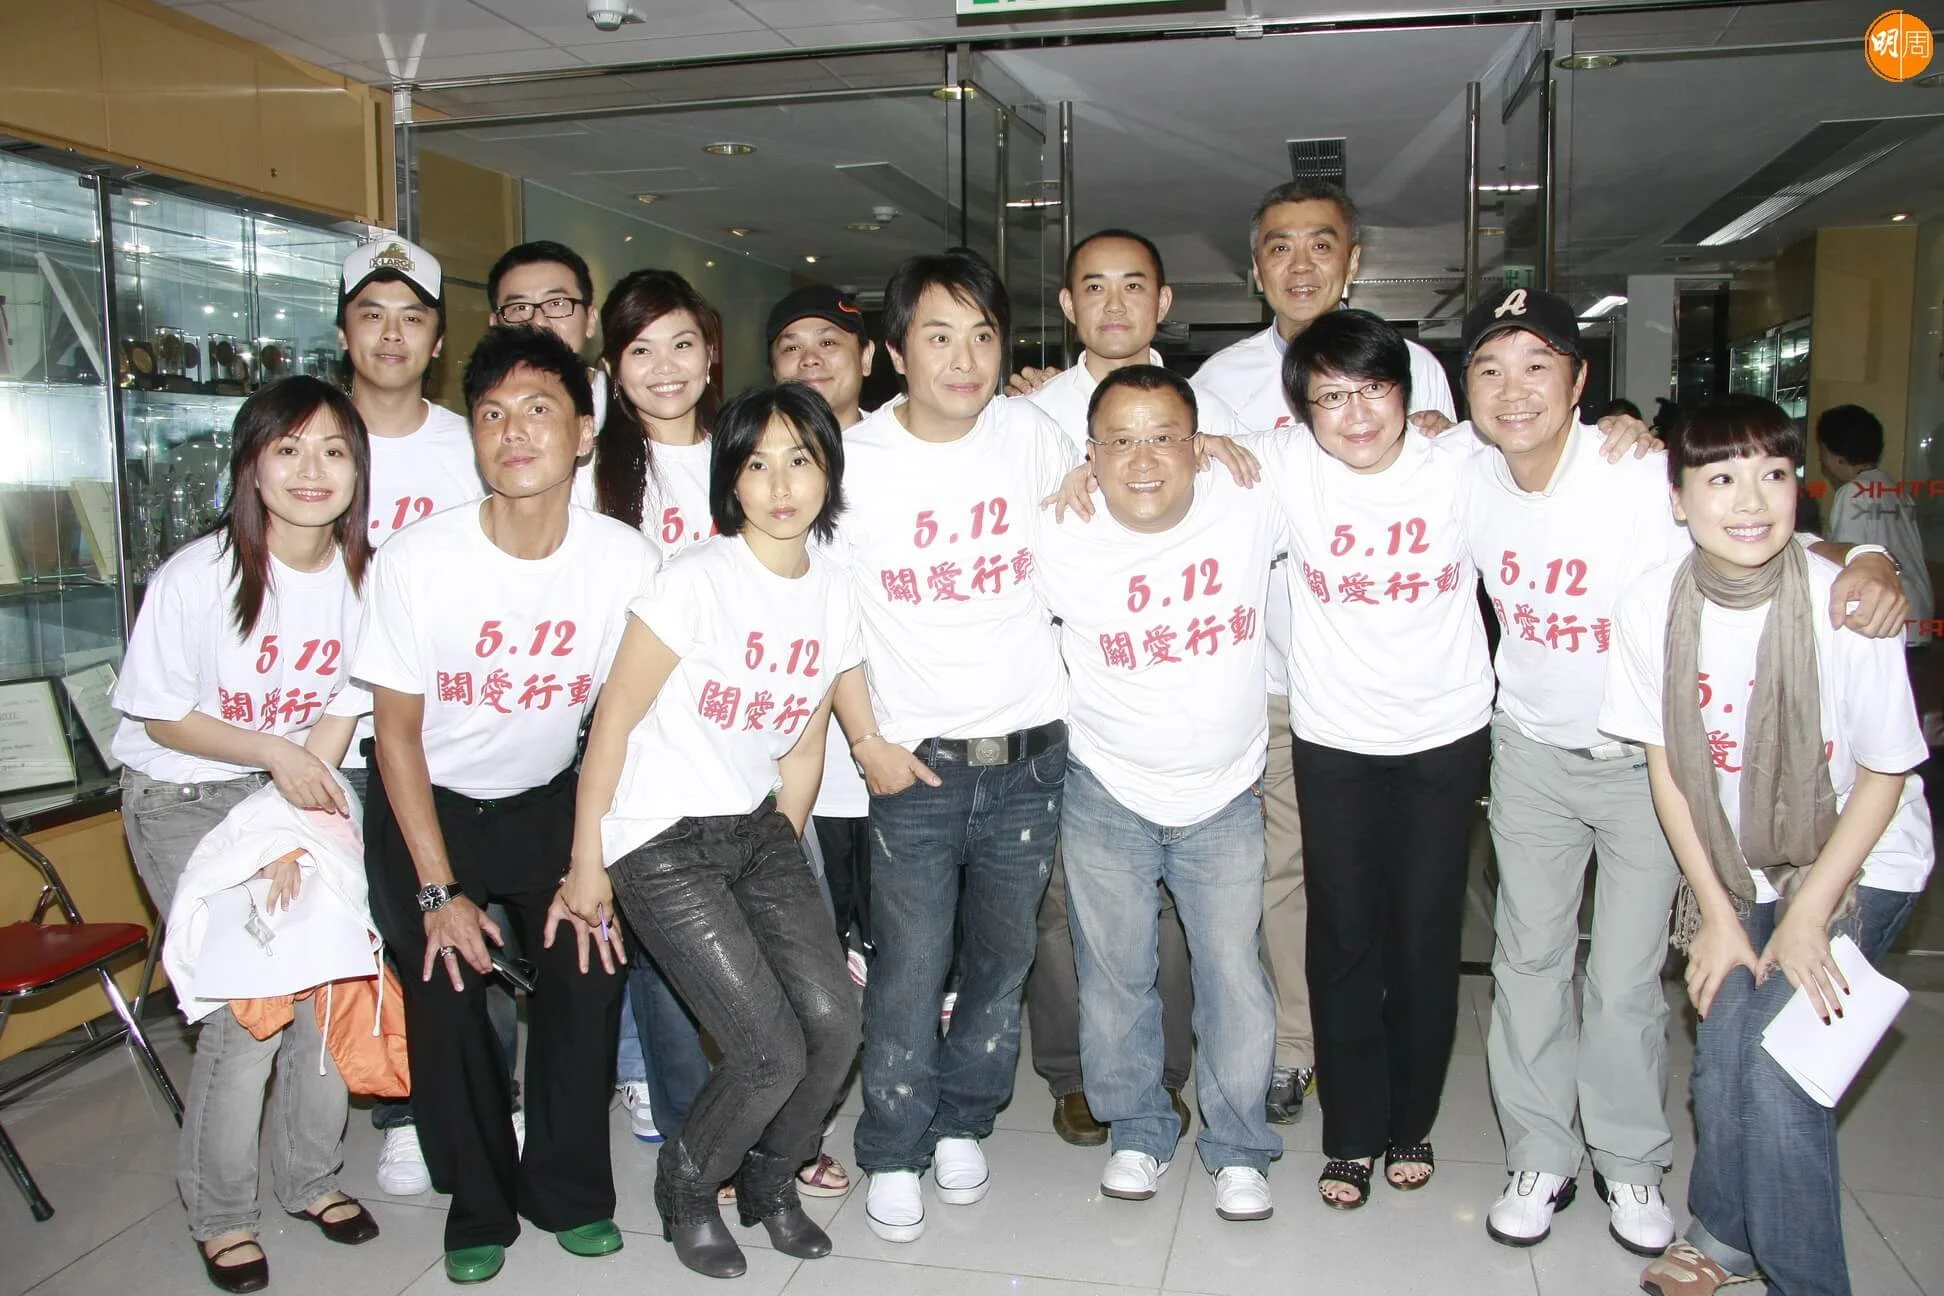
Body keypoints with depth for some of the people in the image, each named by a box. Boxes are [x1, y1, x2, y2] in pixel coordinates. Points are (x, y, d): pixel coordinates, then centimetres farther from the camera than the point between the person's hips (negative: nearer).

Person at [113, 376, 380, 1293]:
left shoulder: (365, 578, -11)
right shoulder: (195, 578, -20)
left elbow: (340, 713, -3)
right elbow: (163, 717, -9)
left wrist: (291, 831, -12)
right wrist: (274, 752, -22)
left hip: (299, 784, 4)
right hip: (182, 796, -4)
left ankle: (308, 1175, 21)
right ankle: (218, 1210, 15)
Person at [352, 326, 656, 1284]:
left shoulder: (628, 561, -19)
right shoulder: (418, 560, -23)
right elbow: (398, 731, -12)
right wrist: (439, 891, -12)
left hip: (546, 801, 2)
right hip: (426, 806, -1)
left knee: (589, 972, -8)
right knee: (446, 994, -7)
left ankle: (569, 1187, 16)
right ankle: (479, 1205, 17)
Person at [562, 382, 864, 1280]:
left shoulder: (835, 593, 3)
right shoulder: (698, 580, -16)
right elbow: (615, 717, -12)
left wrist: (782, 853, 12)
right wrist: (586, 861, -8)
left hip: (756, 830, 6)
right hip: (660, 842, -5)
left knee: (834, 1023, -6)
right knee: (774, 1054, -9)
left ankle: (769, 1181, 25)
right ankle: (685, 1194, 22)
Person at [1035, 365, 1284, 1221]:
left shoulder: (1253, 509, -13)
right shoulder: (1058, 543, -16)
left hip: (1226, 798, 1)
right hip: (1107, 797, 0)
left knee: (1235, 979, 8)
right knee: (1115, 979, 13)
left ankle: (1238, 1149, 30)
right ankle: (1138, 1133, 36)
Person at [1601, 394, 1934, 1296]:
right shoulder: (1650, 607, -16)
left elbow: (1884, 773, -11)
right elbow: (1667, 766, -5)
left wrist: (1807, 916, -12)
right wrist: (1717, 912, -5)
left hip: (1858, 865, -2)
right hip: (1739, 865, 3)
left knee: (1777, 1055, -13)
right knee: (1721, 1045, -3)